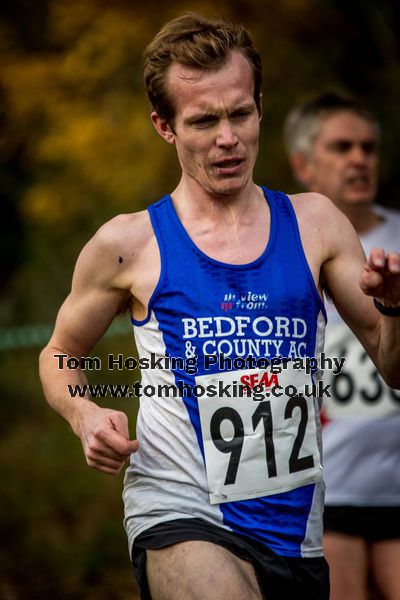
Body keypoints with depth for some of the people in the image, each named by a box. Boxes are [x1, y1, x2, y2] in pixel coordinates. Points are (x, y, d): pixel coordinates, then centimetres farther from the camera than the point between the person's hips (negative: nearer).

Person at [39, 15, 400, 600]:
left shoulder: (313, 223, 8)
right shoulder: (129, 244, 1)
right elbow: (60, 355, 15)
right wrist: (85, 414, -6)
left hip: (296, 530, 4)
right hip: (181, 522, -4)